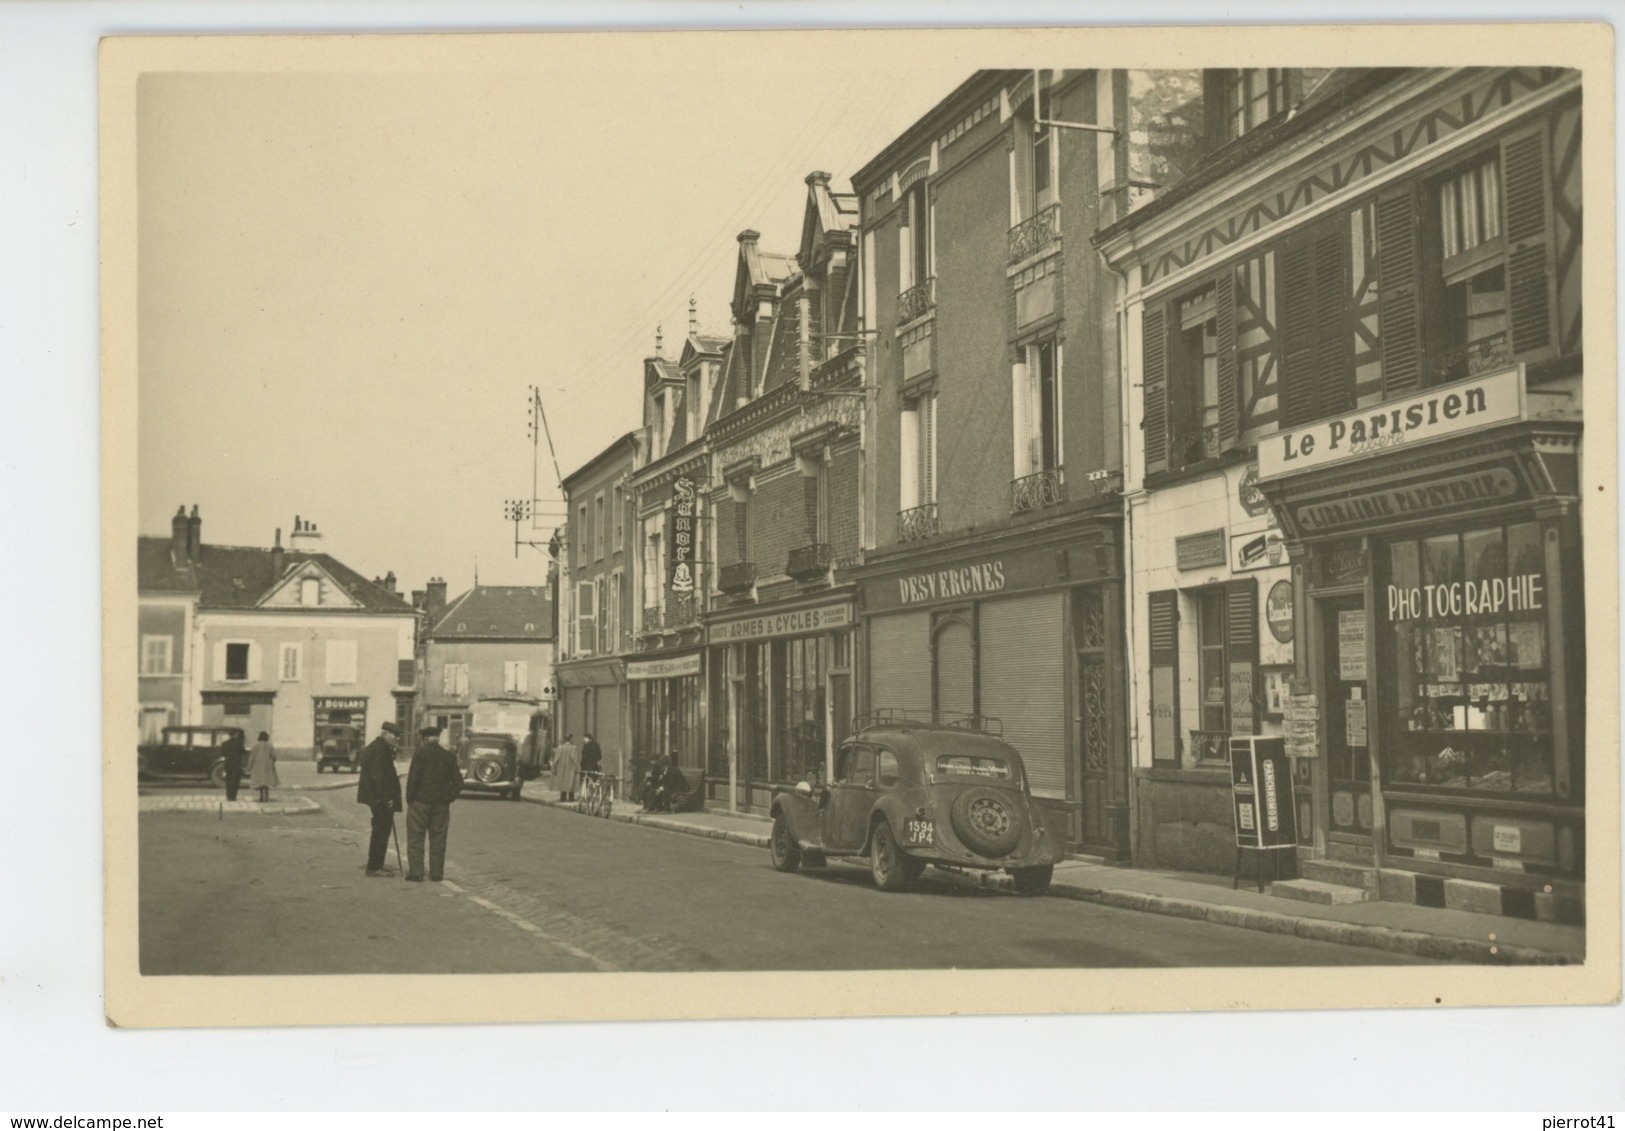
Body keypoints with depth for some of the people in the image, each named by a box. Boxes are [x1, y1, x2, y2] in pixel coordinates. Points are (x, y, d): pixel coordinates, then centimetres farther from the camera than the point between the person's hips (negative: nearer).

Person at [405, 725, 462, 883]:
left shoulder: (420, 754, -8)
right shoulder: (449, 756, 5)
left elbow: (413, 779, -13)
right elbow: (458, 782, 5)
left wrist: (410, 799, -3)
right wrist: (449, 798, 11)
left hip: (421, 801, -4)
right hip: (441, 804, 4)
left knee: (415, 838, 3)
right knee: (438, 840, 9)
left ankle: (416, 873, 1)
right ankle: (437, 874, 10)